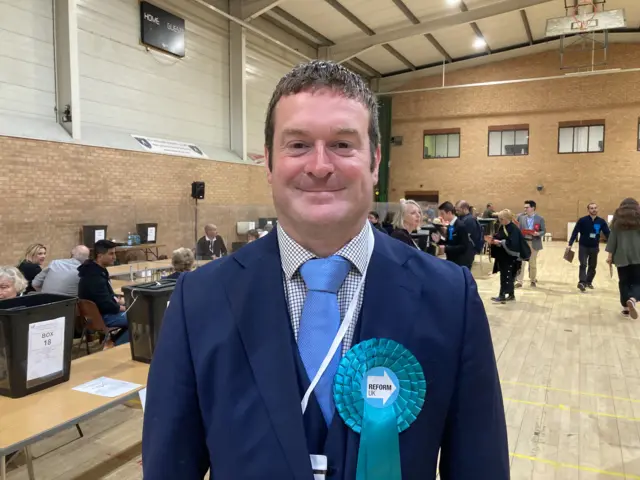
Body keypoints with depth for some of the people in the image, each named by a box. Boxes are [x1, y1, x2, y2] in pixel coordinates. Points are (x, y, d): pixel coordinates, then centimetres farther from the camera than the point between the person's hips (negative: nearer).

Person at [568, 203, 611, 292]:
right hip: (583, 247, -3)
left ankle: (589, 282, 27)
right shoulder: (582, 220, -9)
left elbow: (607, 233, 0)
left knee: (592, 266, 13)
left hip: (594, 247, 3)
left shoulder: (601, 221, -2)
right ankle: (582, 282, -16)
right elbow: (575, 232, -8)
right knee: (583, 265, -10)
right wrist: (570, 244, -12)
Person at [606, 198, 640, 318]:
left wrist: (610, 254, 3)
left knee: (624, 282, 10)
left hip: (622, 255, 1)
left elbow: (612, 237, 3)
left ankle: (626, 307, 13)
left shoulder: (617, 219, 8)